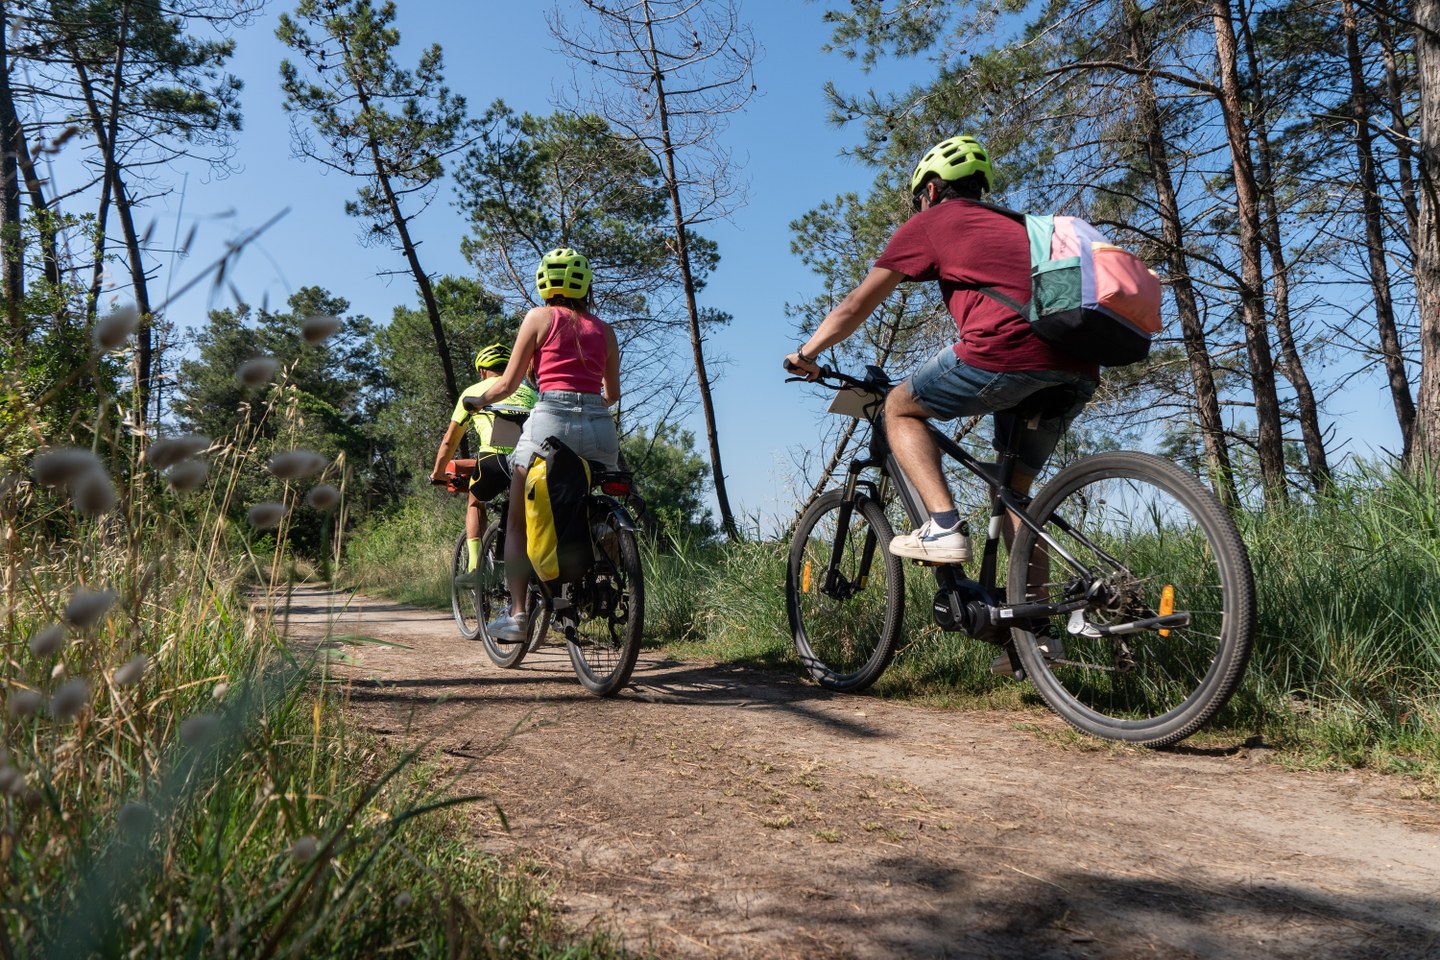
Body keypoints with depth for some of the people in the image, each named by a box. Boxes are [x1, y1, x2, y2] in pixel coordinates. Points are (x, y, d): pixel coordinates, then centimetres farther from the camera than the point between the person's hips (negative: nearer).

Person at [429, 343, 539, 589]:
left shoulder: (473, 391, 24)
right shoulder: (528, 391, 31)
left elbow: (450, 441, 28)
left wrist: (437, 473, 43)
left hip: (495, 455, -2)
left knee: (476, 503, 25)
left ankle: (475, 567, 12)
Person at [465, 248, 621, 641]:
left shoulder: (539, 317, 7)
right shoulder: (604, 329, 17)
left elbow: (508, 383, 7)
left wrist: (477, 400, 27)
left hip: (551, 420, -3)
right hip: (600, 426, 3)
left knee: (518, 523, 9)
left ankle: (516, 614, 1)